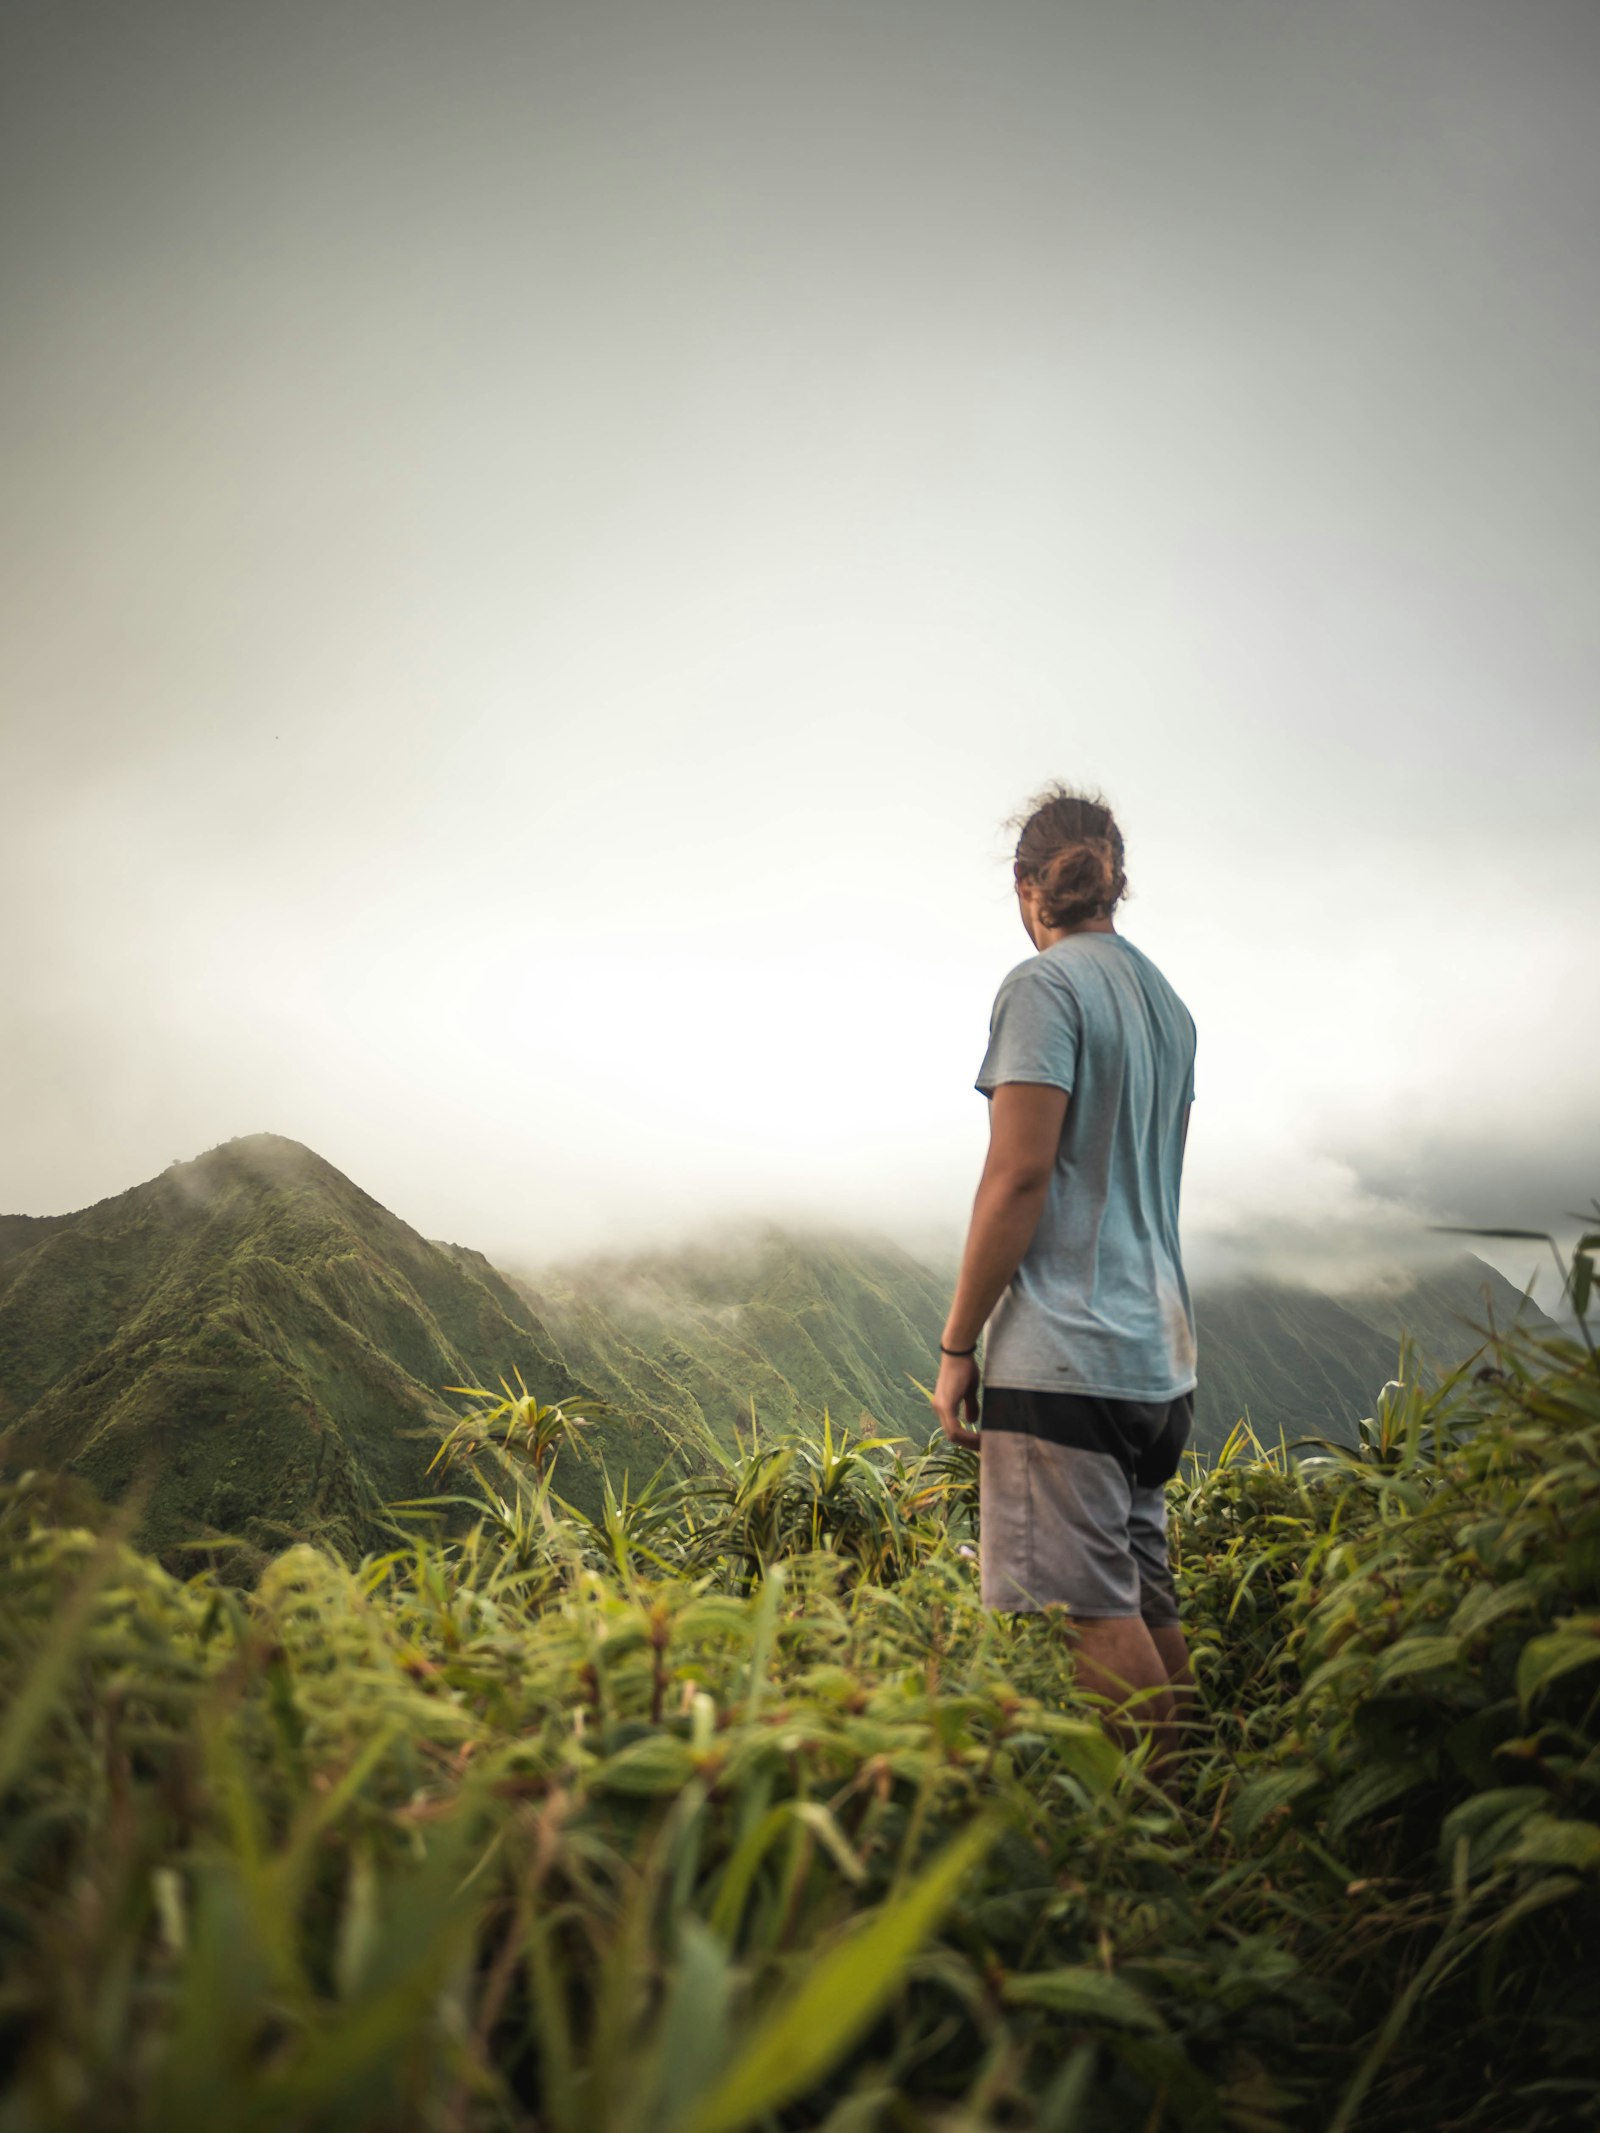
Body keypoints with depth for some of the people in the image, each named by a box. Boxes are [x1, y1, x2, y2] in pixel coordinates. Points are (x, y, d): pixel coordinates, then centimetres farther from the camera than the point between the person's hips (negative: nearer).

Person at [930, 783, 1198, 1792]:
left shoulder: (1047, 984, -10)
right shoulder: (1169, 1002, 15)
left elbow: (1019, 1177, -16)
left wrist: (957, 1345, -10)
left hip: (1065, 1356, -9)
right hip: (1162, 1353, 9)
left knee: (1095, 1614, -3)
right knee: (1148, 1603, 15)